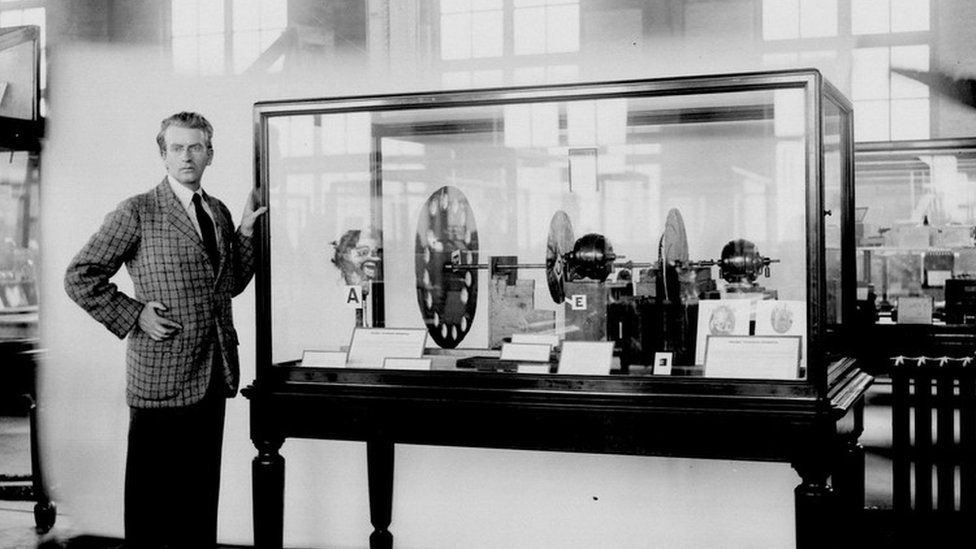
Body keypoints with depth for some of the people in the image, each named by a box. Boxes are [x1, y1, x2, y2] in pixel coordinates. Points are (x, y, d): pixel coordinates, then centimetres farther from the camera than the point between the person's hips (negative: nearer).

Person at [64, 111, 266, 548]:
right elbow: (79, 277, -6)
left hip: (213, 376, 6)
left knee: (202, 487, 14)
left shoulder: (219, 212, 13)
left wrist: (246, 230, 7)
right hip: (161, 377, -6)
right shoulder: (137, 212, -6)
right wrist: (133, 314, -12)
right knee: (152, 491, 5)